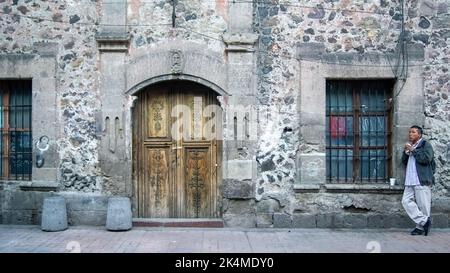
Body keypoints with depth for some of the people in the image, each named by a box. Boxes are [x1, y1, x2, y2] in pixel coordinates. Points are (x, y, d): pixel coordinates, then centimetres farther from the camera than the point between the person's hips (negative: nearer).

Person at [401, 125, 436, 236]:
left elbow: (426, 158, -18)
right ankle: (424, 221, 2)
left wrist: (413, 150, -11)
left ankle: (421, 227, 6)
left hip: (422, 181, -7)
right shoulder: (410, 146, 22)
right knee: (406, 201, -3)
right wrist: (406, 151, 4)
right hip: (410, 181, 7)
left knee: (423, 205, -3)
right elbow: (404, 161, 20)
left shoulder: (425, 145, -1)